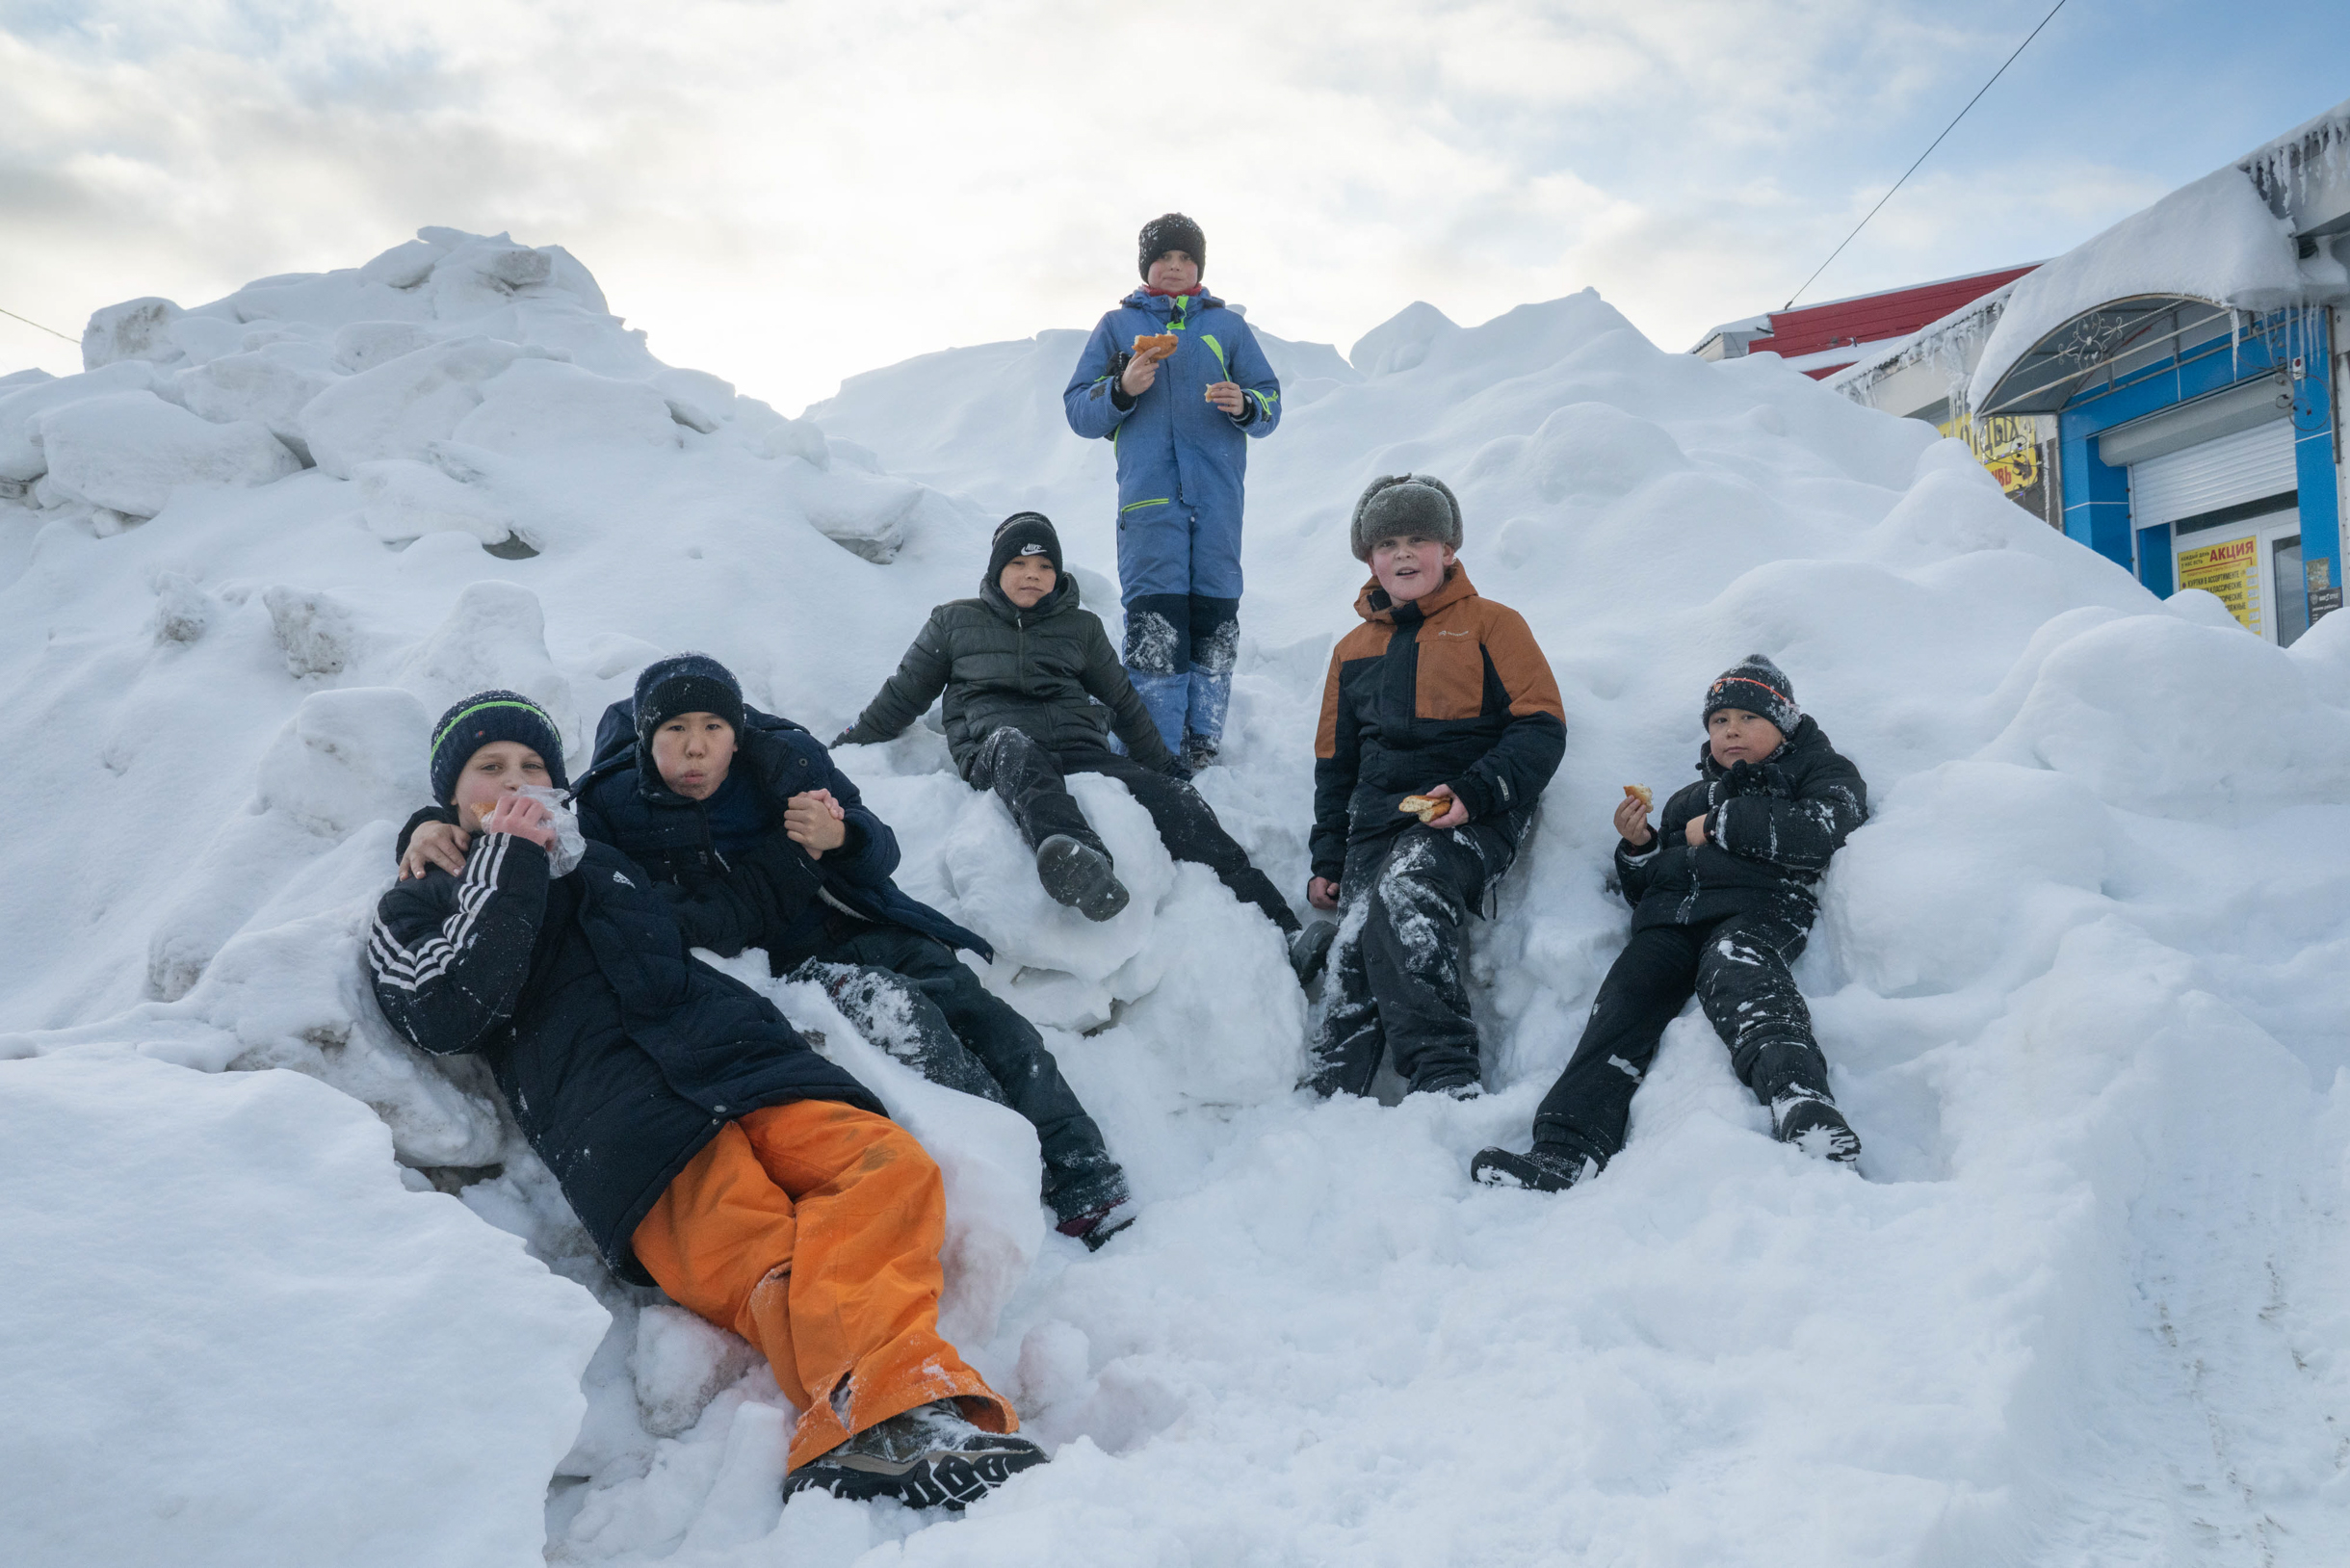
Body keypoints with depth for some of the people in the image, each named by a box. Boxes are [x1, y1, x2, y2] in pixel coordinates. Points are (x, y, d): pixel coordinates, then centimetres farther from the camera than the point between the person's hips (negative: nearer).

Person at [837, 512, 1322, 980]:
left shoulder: (1081, 627, 24)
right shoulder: (954, 622, 21)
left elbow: (1124, 705, 31)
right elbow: (901, 697, 27)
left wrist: (1167, 772, 33)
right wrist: (840, 753, 27)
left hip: (1081, 750, 2)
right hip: (995, 754, -2)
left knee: (1176, 805, -26)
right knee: (1014, 746, -41)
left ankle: (1282, 928, -34)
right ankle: (1079, 864, -71)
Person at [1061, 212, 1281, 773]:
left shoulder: (1227, 325, 18)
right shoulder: (1117, 326, 15)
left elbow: (1270, 402, 13)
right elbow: (1078, 411, 10)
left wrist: (1245, 405, -10)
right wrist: (1122, 390, -9)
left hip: (1217, 491, 2)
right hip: (1148, 493, -1)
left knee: (1215, 616, 0)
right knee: (1154, 621, -10)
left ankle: (1203, 745, 8)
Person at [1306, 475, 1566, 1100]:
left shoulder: (1491, 624, 10)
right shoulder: (1353, 650, 25)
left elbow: (1541, 728, 1)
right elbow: (1334, 763, 29)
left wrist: (1475, 792, -15)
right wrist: (1327, 859, 19)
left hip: (1469, 820, -4)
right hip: (1376, 825, 5)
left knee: (1402, 900, -34)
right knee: (1357, 953, -21)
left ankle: (1447, 1082, -34)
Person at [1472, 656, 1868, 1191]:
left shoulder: (1821, 771, 22)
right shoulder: (1689, 800, 37)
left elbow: (1817, 832, -2)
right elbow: (1645, 889, 35)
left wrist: (1721, 825, 2)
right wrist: (1637, 848, 14)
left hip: (1755, 907, -4)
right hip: (1669, 916, 4)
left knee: (1732, 968, -39)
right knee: (1624, 1003, -23)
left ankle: (1799, 1095, -63)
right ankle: (1567, 1153, -39)